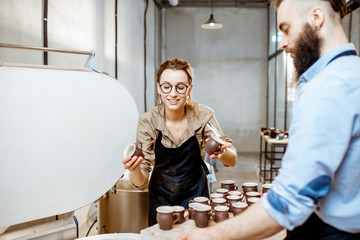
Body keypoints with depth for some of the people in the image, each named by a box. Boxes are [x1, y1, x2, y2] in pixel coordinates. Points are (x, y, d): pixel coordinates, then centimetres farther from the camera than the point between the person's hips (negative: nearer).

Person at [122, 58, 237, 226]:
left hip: (195, 196, 0)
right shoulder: (147, 121, -14)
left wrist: (223, 152, -36)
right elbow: (140, 182, -14)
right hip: (161, 199, 0)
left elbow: (232, 161, -13)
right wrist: (135, 169, -36)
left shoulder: (203, 115, -13)